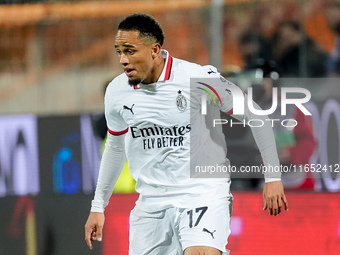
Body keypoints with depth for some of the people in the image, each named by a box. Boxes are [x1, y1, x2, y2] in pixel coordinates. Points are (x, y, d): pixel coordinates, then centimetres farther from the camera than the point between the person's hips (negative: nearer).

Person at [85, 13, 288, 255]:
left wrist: (273, 178, -1)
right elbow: (115, 147, 20)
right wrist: (98, 206, 24)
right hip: (151, 202, 5)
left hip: (204, 193, -5)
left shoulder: (201, 78, -14)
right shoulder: (117, 92, 1)